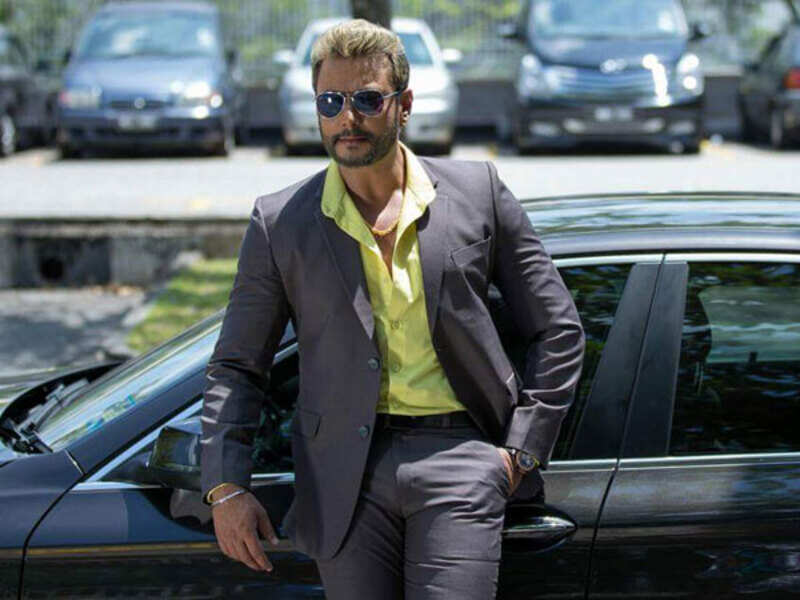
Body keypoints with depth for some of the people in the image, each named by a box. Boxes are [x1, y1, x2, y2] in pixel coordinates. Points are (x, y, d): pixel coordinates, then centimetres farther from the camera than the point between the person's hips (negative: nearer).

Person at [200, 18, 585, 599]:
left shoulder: (477, 191, 6)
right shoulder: (280, 223, 6)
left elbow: (558, 331, 11)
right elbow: (236, 366, 10)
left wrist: (521, 450, 3)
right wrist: (226, 486, -2)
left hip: (458, 456, -1)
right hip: (347, 474, 1)